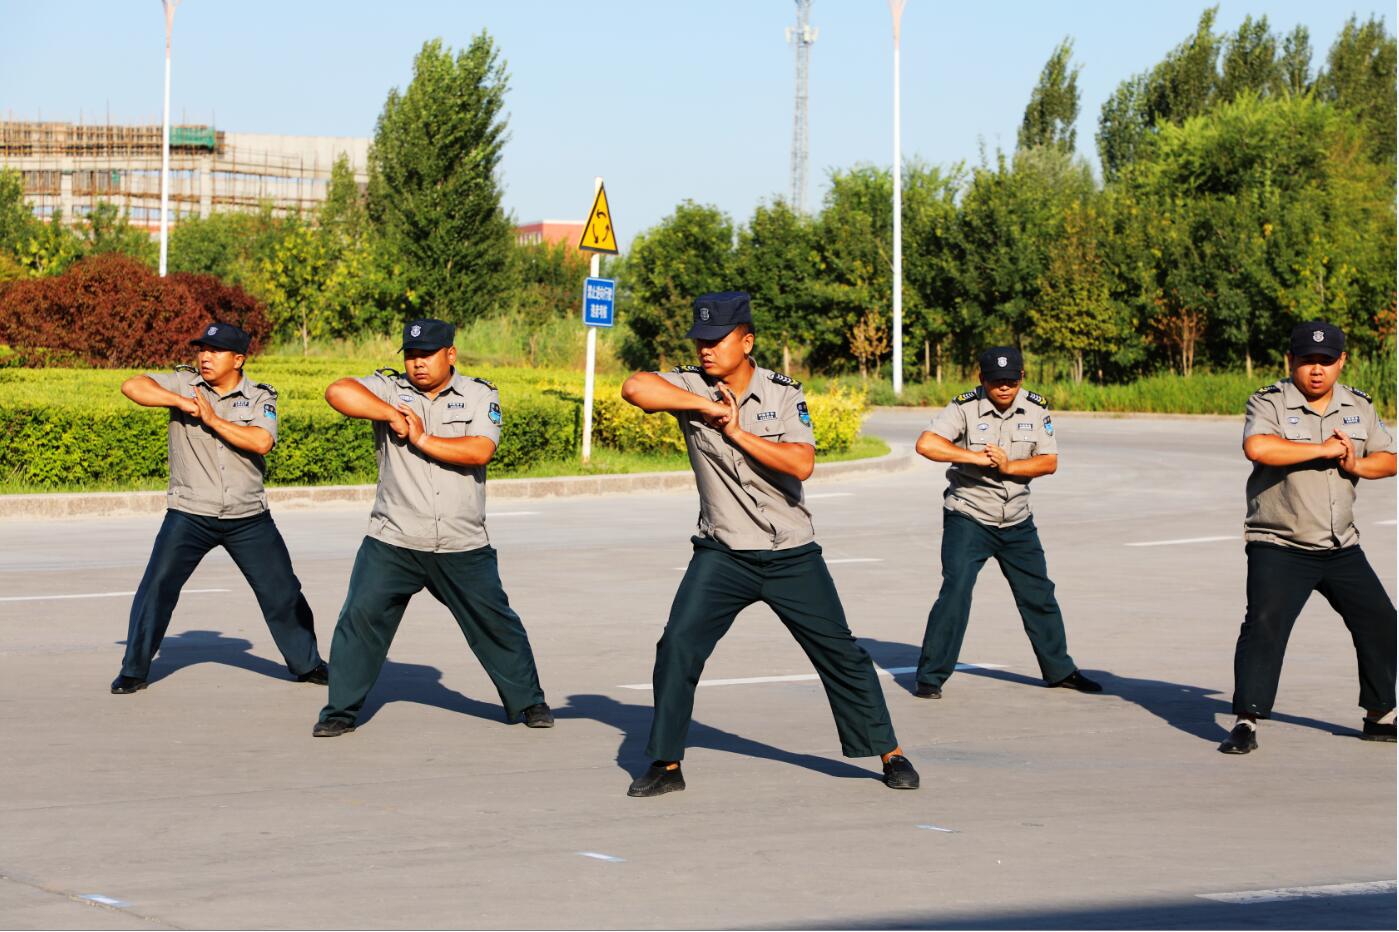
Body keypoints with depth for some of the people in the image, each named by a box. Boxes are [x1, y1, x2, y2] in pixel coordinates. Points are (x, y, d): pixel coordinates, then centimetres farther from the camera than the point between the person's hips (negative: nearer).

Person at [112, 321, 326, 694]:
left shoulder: (260, 397, 0)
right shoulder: (184, 383, 0)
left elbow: (261, 442, -17)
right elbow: (133, 386, -14)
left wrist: (213, 419, -17)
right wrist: (181, 401, -22)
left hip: (249, 518, 1)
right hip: (189, 515, -1)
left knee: (282, 592, 6)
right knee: (157, 588, -8)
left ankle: (307, 663, 24)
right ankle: (134, 670, 4)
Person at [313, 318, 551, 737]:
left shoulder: (480, 395, 3)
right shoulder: (389, 389, 2)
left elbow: (480, 451, -13)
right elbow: (338, 392, -17)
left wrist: (422, 439, -13)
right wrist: (392, 415, -17)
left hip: (463, 548, 0)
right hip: (393, 544, 0)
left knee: (497, 623, 8)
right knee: (360, 618, -6)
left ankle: (528, 703, 24)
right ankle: (341, 711, 6)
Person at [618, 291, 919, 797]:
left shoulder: (784, 394, -6)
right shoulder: (692, 386, -5)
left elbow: (801, 464, -19)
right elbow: (634, 387, -24)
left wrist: (738, 432, -21)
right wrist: (705, 405, -24)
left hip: (791, 555, 0)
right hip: (722, 554, 0)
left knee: (839, 652, 3)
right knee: (677, 645, -13)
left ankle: (890, 753, 16)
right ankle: (666, 764, -1)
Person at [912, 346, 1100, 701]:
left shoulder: (1036, 408, -1)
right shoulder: (965, 407, -14)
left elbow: (1049, 461, -5)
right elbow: (926, 444, -27)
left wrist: (1008, 466, -21)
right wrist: (978, 458, -29)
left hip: (1017, 522, 5)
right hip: (968, 518, -4)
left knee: (1040, 595, 13)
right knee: (955, 593, -16)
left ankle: (1059, 670, 30)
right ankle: (930, 677, -7)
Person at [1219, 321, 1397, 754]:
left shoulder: (1358, 406, 9)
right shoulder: (1269, 402, -9)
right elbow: (1257, 447, -29)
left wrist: (1356, 465, -12)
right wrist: (1324, 449, -23)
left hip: (1342, 548, 6)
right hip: (1278, 547, -6)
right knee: (1265, 624, -19)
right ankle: (1246, 721, -16)